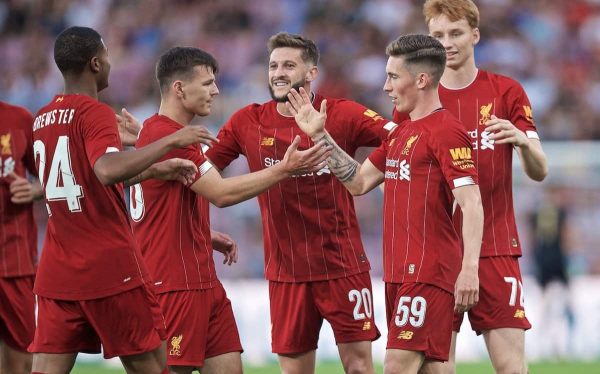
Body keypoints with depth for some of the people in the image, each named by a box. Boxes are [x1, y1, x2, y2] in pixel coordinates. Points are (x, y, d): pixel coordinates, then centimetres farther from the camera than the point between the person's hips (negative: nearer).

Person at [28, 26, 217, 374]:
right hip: (111, 272, -7)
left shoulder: (43, 119, 14)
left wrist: (155, 170, 21)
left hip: (56, 276, 7)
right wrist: (171, 141, -22)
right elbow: (108, 170, -29)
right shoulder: (95, 113, -10)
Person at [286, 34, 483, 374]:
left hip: (428, 273, -9)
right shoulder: (400, 134, 18)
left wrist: (469, 269, -26)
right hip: (399, 272, 9)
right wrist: (320, 136, 20)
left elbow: (471, 203, -18)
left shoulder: (446, 131, -11)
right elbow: (359, 182, 25)